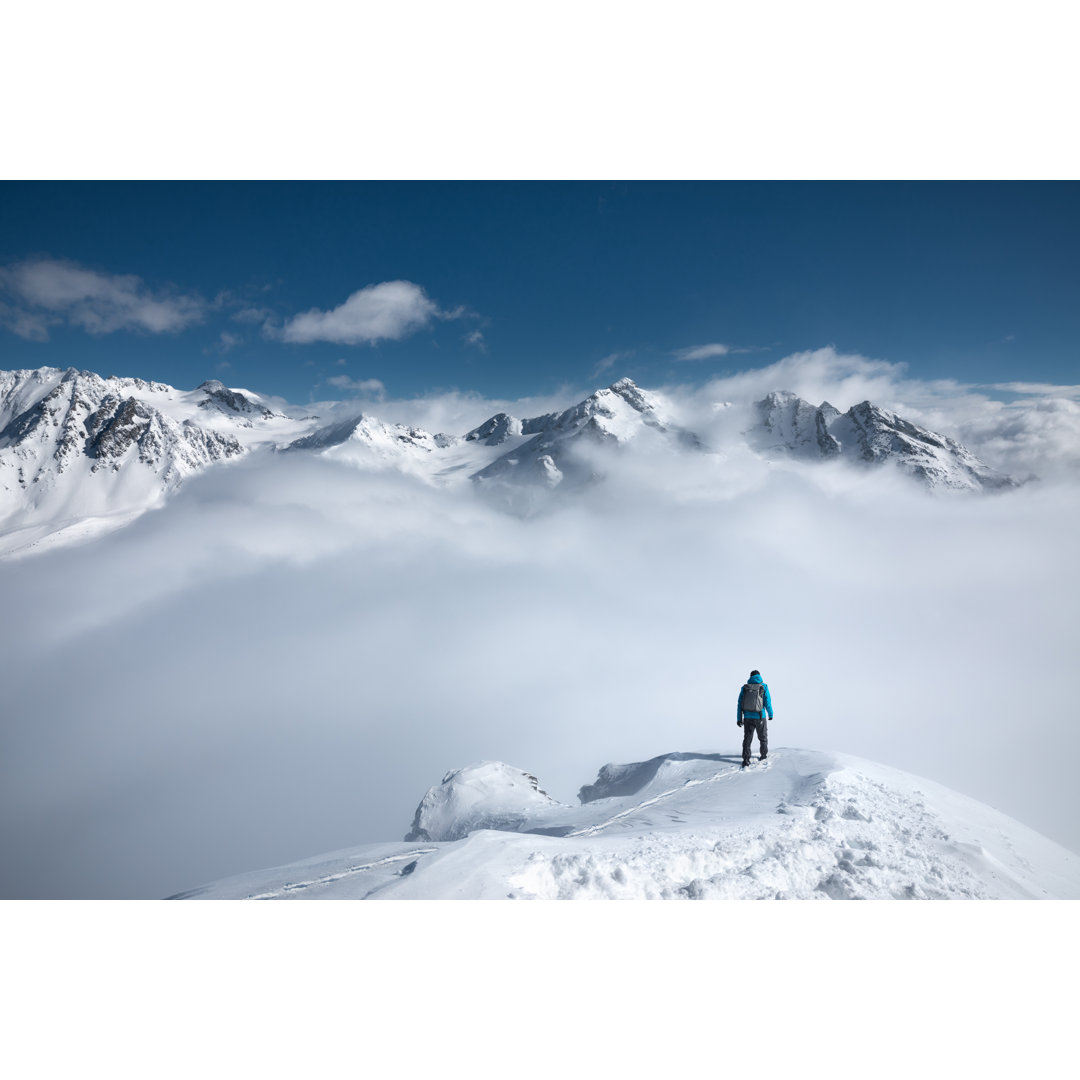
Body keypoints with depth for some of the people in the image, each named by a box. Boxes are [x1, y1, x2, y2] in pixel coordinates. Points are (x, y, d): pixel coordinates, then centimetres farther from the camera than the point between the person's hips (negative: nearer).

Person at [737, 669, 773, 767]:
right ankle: (764, 755, 35)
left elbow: (740, 703, 2)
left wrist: (739, 718, 7)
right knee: (763, 737, 20)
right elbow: (767, 703, -7)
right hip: (760, 718, -1)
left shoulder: (745, 687, 3)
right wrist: (770, 714, 9)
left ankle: (746, 760, -4)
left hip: (747, 718, 1)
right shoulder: (763, 686, -3)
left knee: (747, 739, 6)